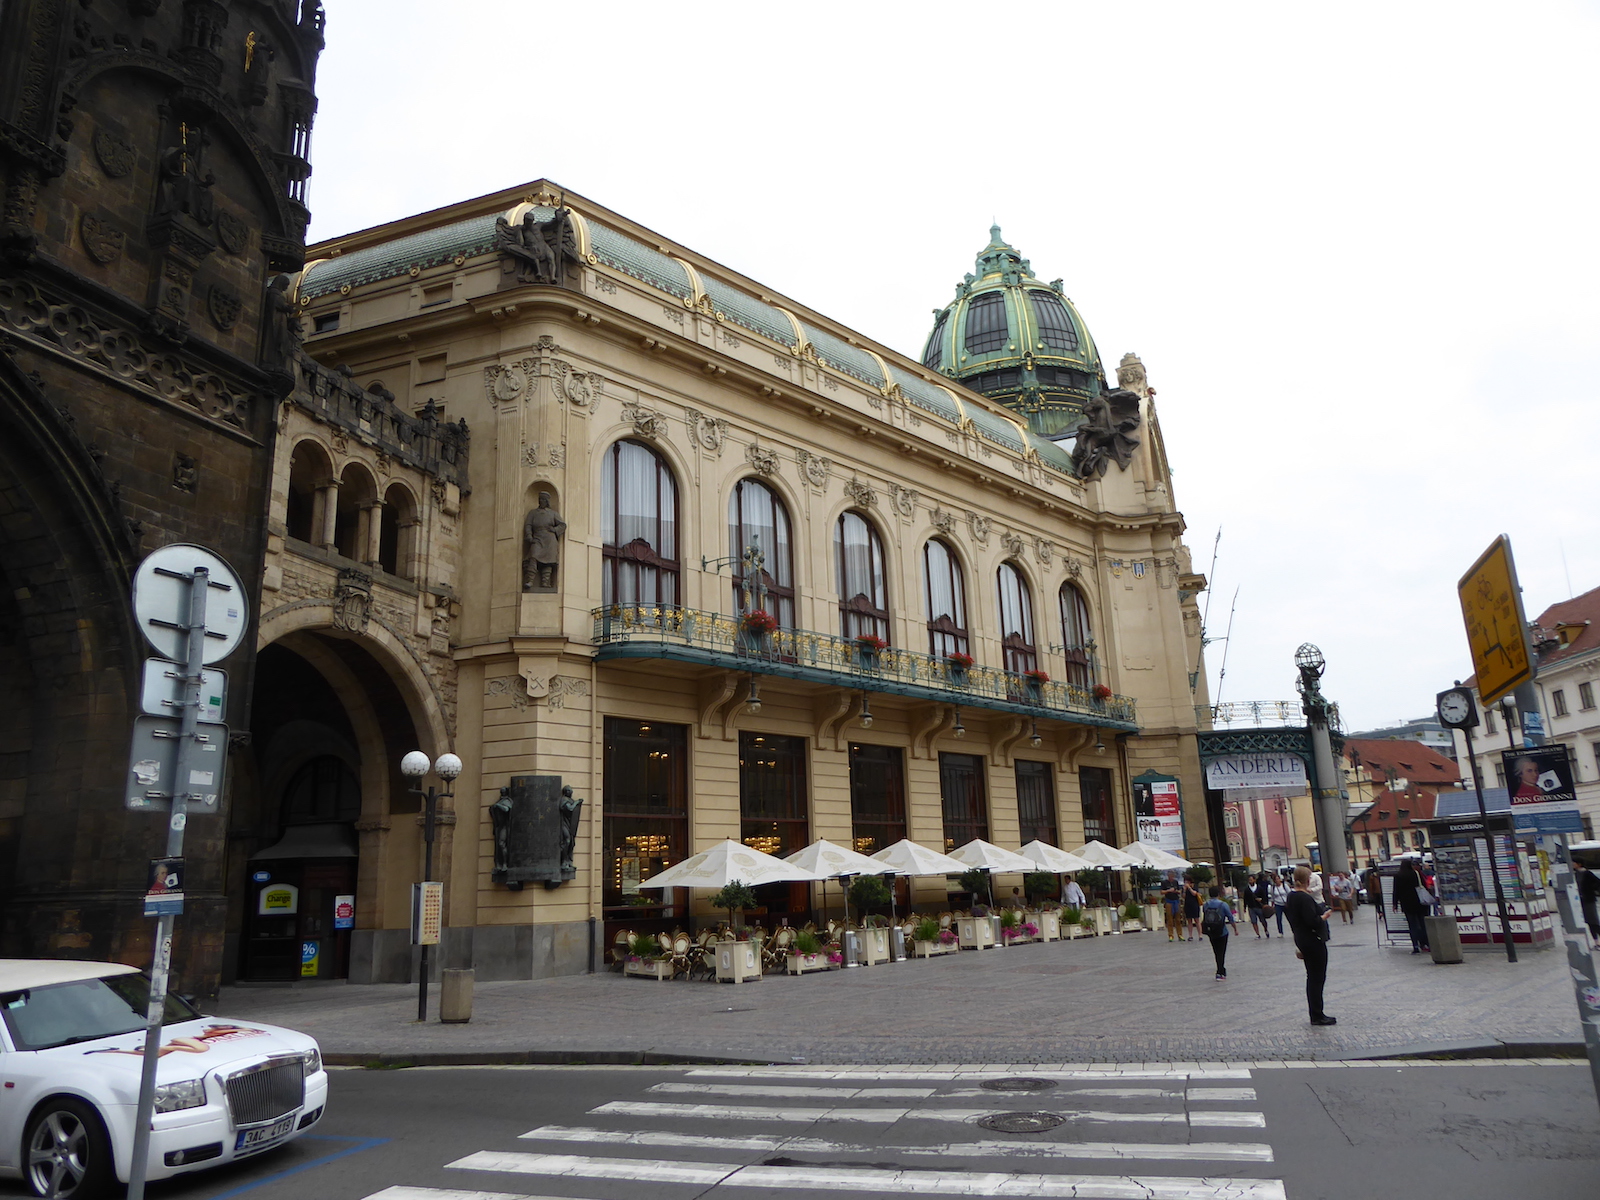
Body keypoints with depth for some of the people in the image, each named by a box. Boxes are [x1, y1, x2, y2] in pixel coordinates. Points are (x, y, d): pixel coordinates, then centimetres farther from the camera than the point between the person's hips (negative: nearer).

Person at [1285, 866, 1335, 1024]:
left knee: (1312, 977, 15)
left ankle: (1315, 1015, 21)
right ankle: (1317, 1016, 4)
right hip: (1314, 941, -9)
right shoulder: (1305, 898, -21)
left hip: (1301, 939, 9)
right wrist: (1326, 915, -10)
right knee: (1317, 977, -1)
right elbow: (1313, 921, -27)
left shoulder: (1291, 896, 9)